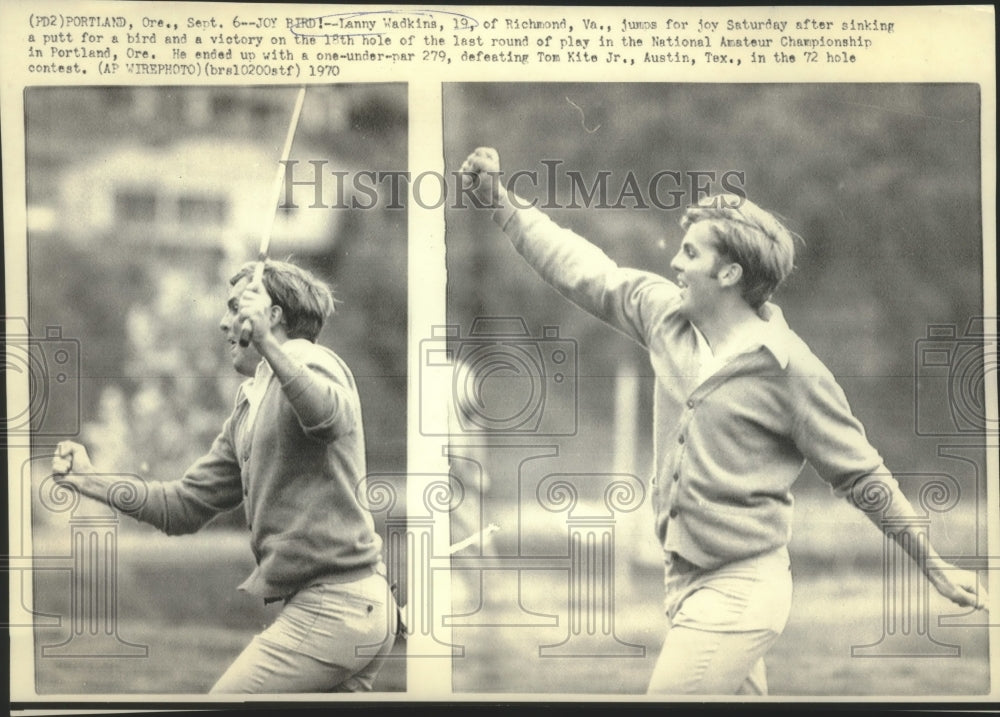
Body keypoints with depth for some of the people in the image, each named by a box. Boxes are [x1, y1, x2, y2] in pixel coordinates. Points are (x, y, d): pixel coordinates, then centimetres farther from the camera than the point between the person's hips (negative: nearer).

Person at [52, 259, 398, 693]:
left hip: (333, 605, -10)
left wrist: (267, 343, -42)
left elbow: (332, 416, -32)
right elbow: (186, 506, 19)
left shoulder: (309, 360, -6)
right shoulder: (247, 409, 21)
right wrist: (89, 481, 12)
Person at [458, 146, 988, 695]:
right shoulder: (666, 313, 3)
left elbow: (862, 478, -7)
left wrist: (937, 569, -2)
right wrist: (500, 201, 11)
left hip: (736, 594, -7)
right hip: (683, 582, 7)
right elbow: (583, 273, 13)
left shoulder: (789, 369, -14)